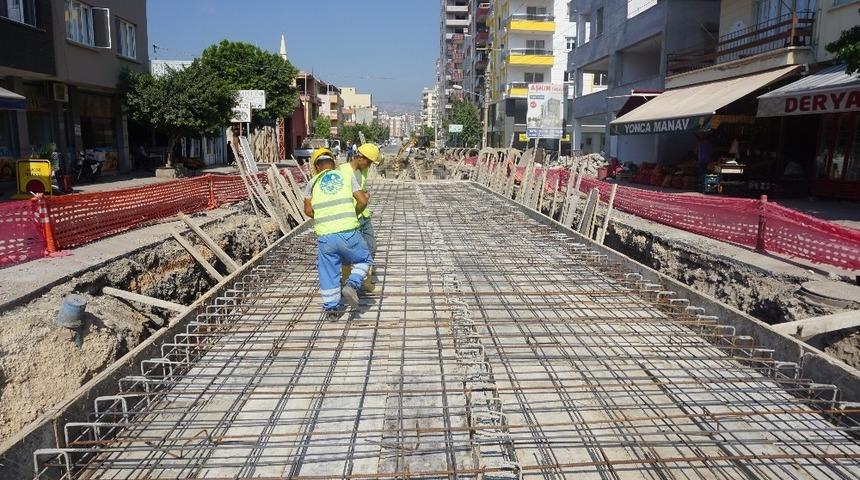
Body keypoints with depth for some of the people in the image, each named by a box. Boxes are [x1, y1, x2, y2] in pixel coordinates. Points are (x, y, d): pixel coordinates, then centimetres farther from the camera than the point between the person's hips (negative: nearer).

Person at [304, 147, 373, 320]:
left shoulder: (313, 183, 11)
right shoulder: (347, 176, 8)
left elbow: (308, 210, 14)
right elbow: (363, 201, 3)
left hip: (325, 236, 2)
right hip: (348, 233, -1)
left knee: (328, 272, 16)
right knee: (364, 260, 21)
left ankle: (331, 308, 23)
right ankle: (352, 285, -1)